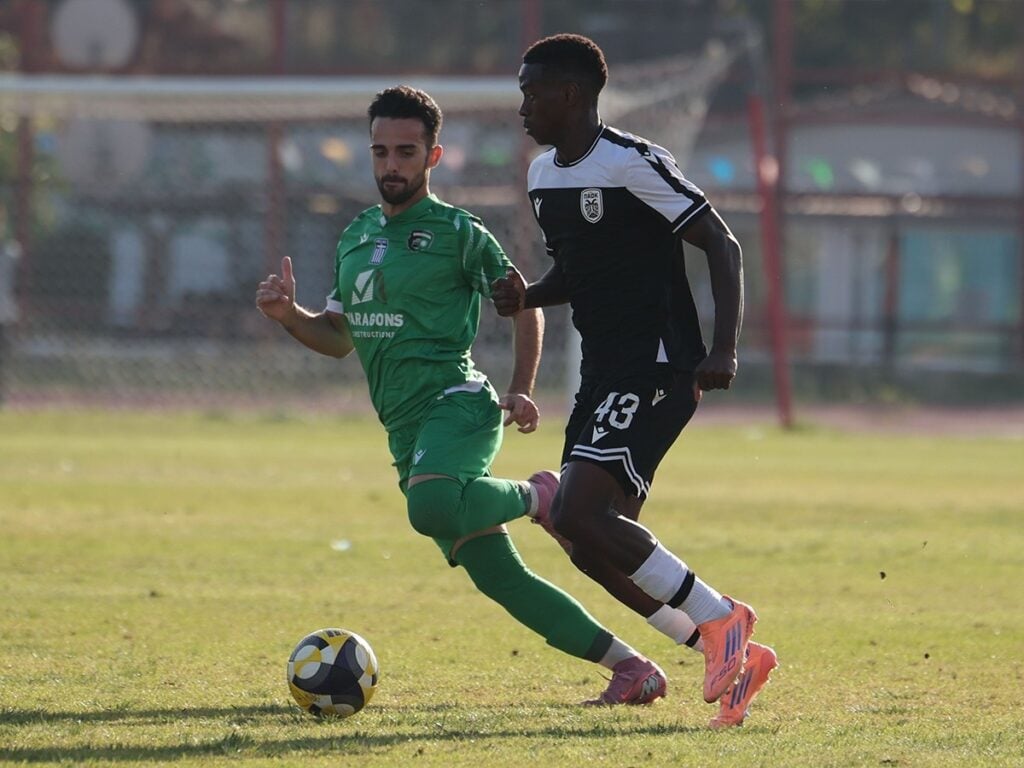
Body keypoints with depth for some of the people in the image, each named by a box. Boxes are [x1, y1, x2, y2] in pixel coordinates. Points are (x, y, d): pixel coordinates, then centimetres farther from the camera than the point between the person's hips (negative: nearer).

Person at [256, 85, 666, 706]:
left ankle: (541, 497, -8)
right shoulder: (356, 237, 18)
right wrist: (289, 315, 5)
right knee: (499, 578, 0)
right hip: (406, 430, 7)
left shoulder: (455, 232, -2)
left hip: (456, 404, -7)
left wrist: (522, 392, -4)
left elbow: (525, 303, 5)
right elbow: (339, 338, 24)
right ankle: (632, 669, 5)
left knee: (432, 507, -38)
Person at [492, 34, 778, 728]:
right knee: (592, 546, 3)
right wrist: (528, 297, 4)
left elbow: (722, 245, -13)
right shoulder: (543, 177, 13)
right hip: (602, 377, 9)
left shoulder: (634, 164, -13)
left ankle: (720, 619, -10)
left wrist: (724, 349, -23)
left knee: (578, 514, -22)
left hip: (658, 371, -9)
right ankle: (734, 658, 12)